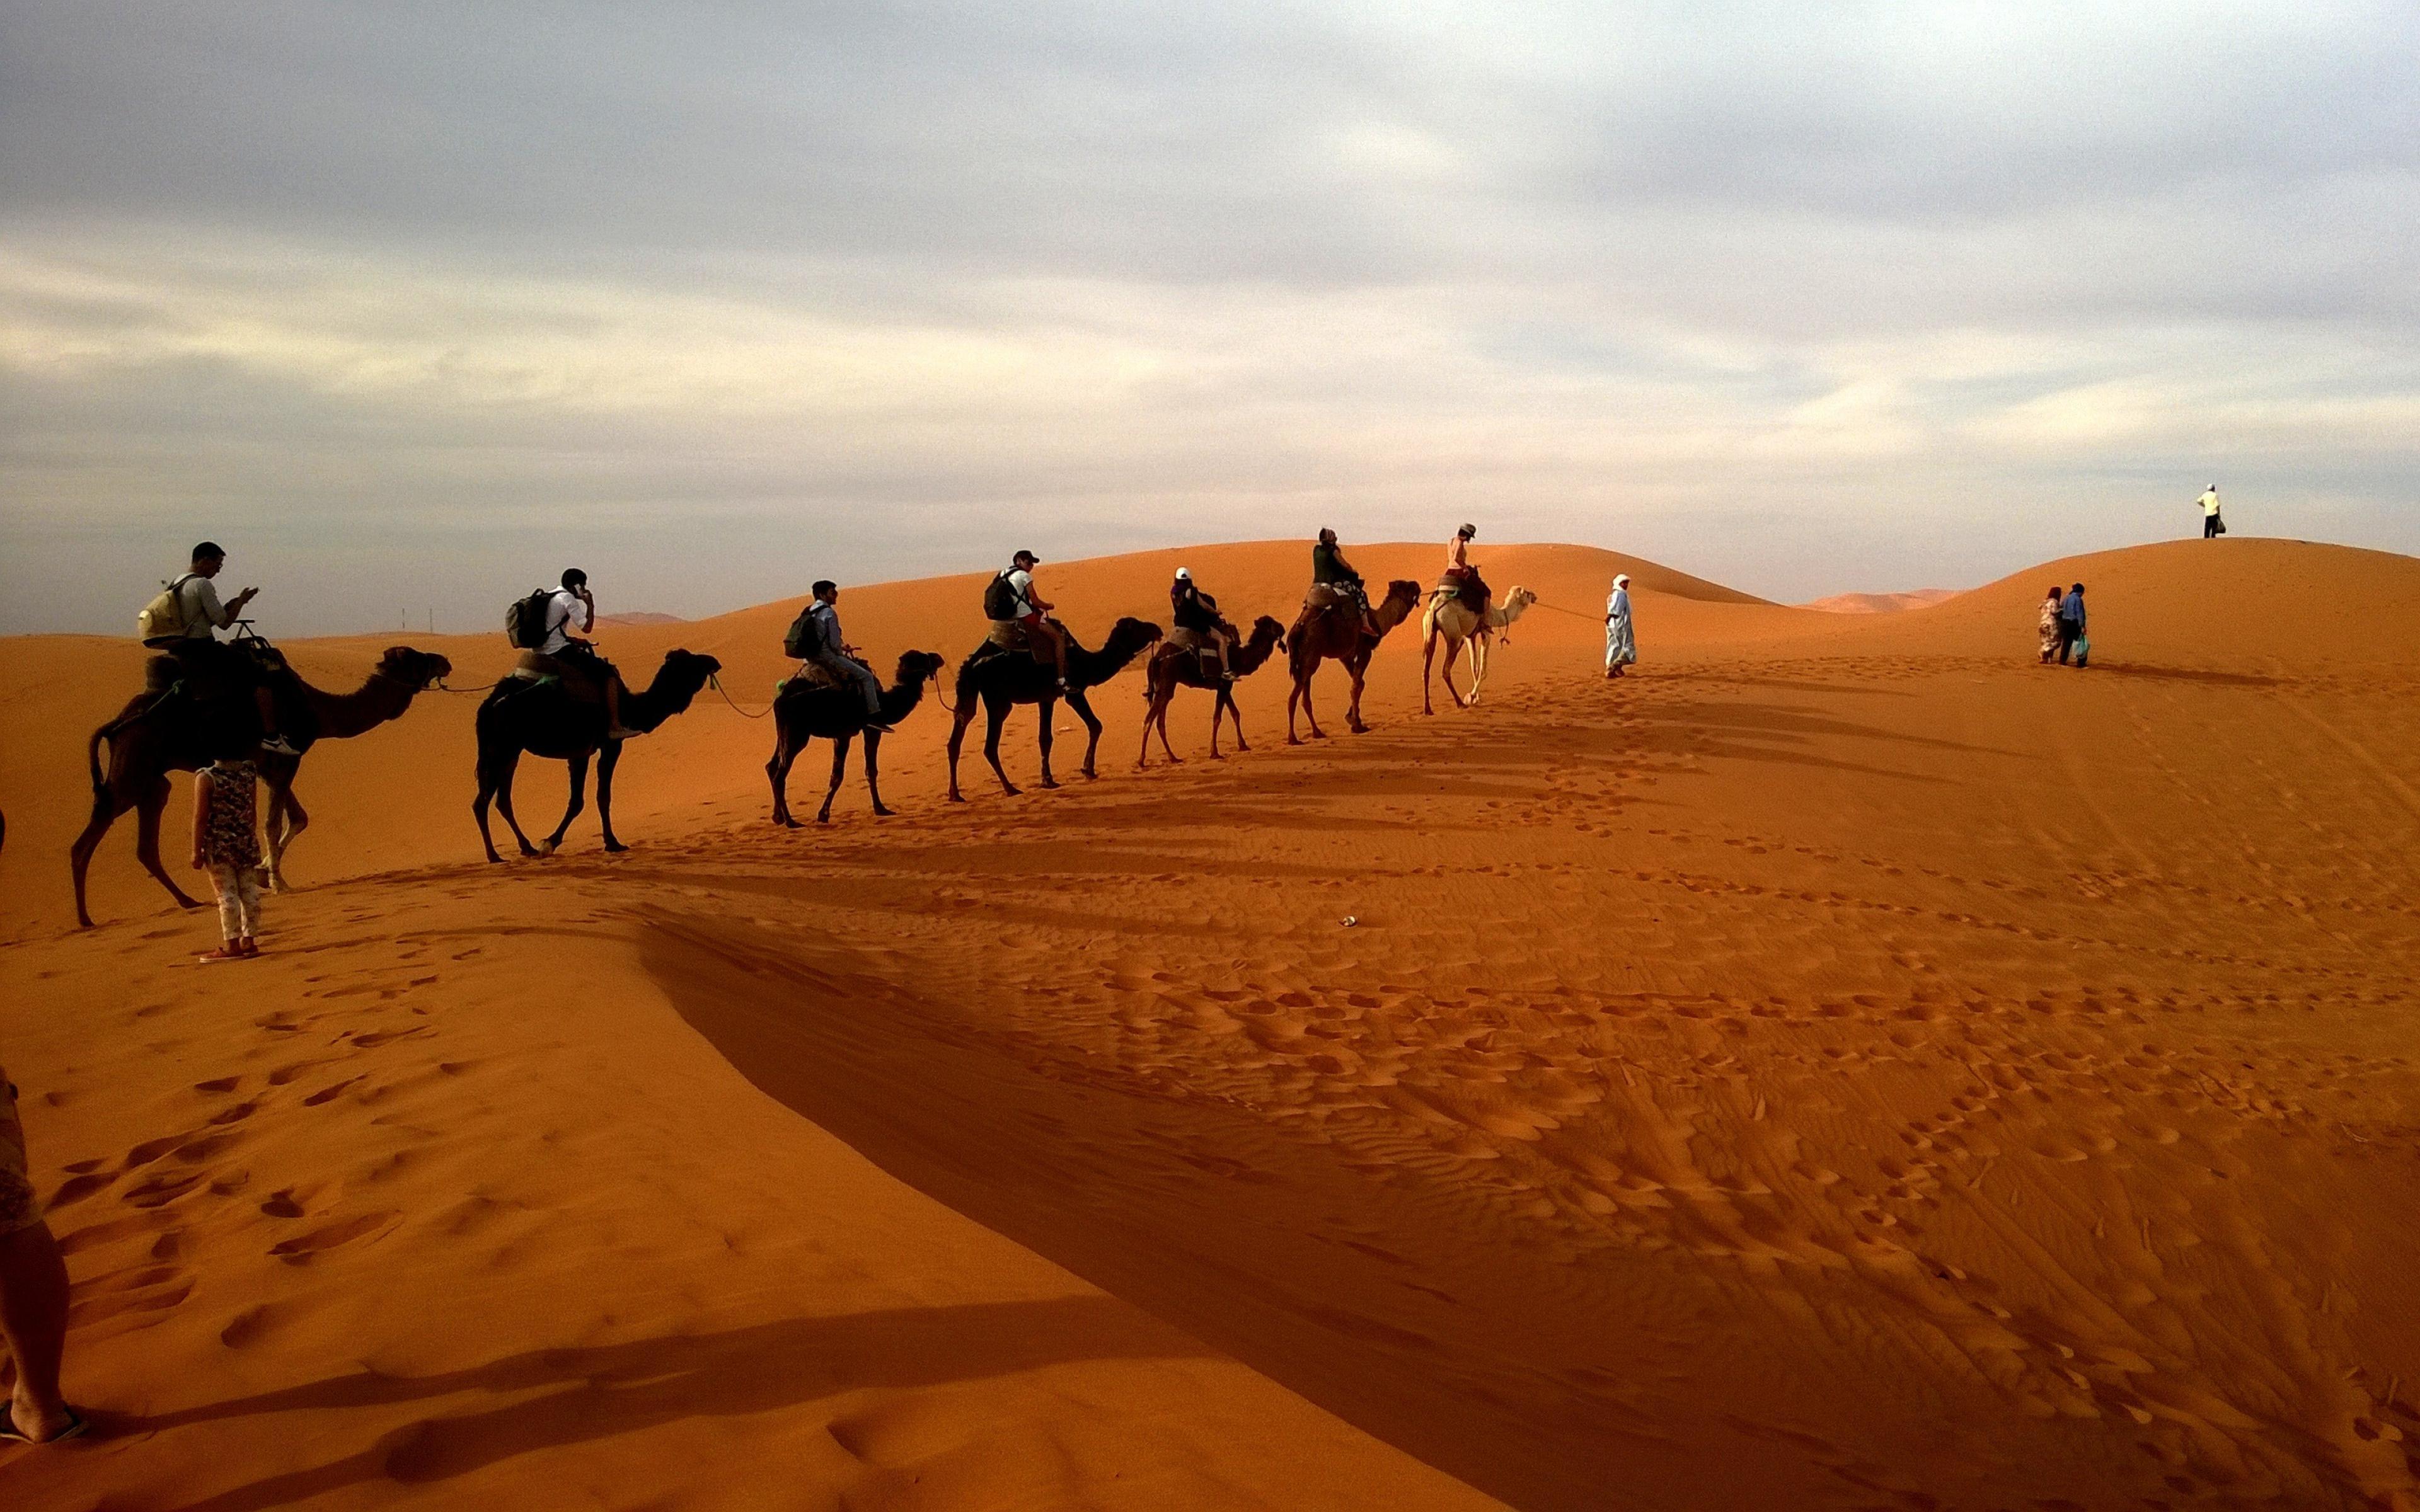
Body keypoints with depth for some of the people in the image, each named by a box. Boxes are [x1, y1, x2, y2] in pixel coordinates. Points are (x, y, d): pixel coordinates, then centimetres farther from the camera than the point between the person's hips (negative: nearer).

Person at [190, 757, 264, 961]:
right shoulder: (249, 773, 3)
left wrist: (197, 851, -6)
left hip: (219, 845, -5)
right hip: (247, 842, 5)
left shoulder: (206, 778, -12)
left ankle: (232, 945, 0)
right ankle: (249, 941, 15)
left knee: (227, 895, -2)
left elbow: (200, 818, -11)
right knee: (249, 892, 8)